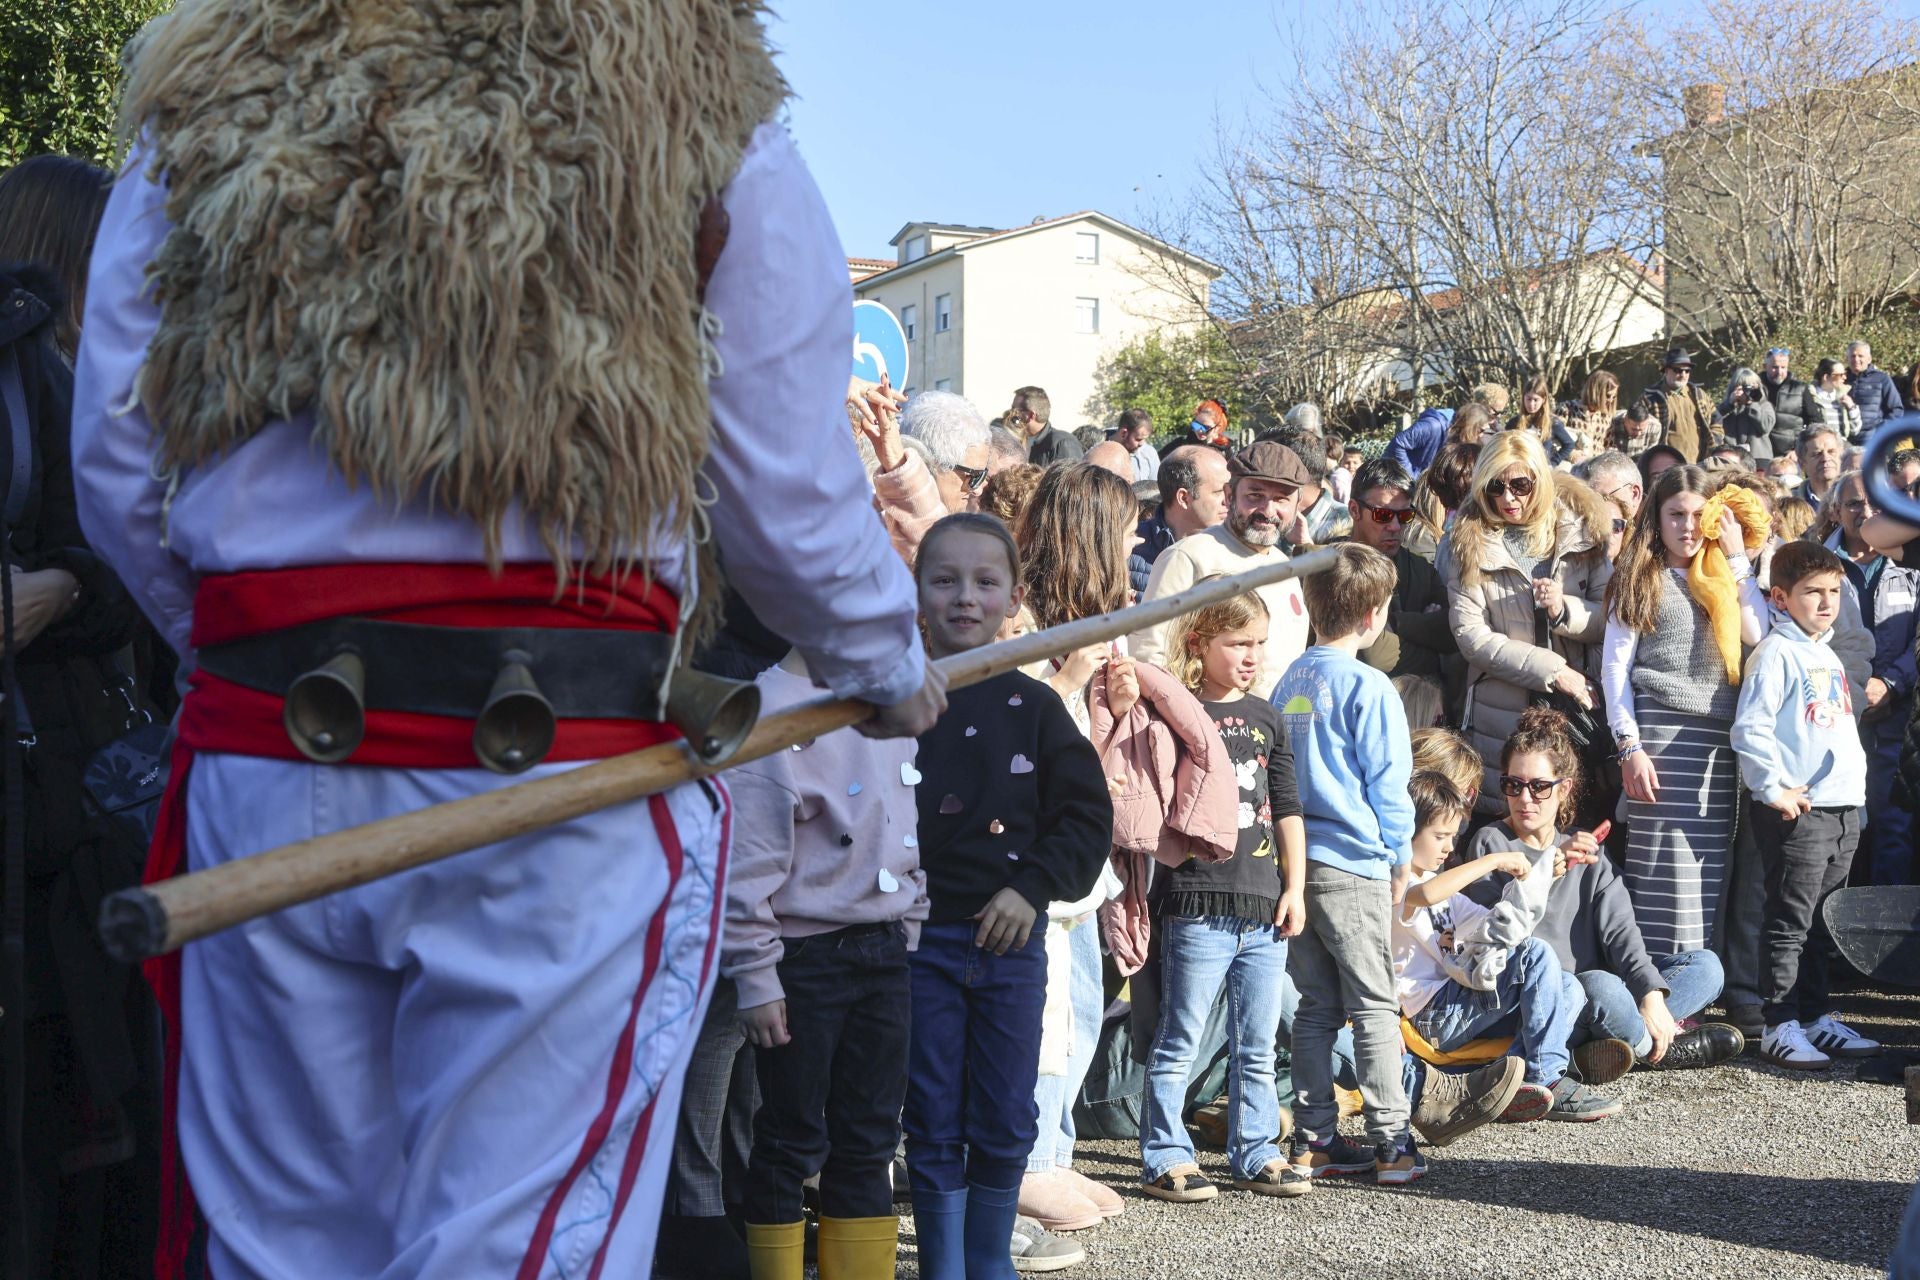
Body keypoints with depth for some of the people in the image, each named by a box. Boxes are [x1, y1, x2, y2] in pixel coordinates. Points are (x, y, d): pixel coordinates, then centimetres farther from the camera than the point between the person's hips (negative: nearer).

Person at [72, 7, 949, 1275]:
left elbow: (116, 466, 10)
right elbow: (790, 494, 1)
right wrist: (893, 670, 20)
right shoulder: (696, 102, 4)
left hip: (259, 758, 3)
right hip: (569, 775, -3)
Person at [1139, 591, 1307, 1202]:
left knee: (1256, 1046, 12)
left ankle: (1255, 1154, 21)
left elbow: (1287, 808, 16)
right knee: (1179, 1042, 0)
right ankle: (1165, 1157, 8)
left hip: (1265, 907, 5)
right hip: (1198, 903, -5)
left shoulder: (1265, 717, 14)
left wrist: (1294, 887, 10)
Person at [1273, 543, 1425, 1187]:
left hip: (1297, 861, 6)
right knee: (1375, 1008, 1)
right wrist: (1400, 860, 2)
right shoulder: (1368, 687, -11)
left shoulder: (1290, 682, 9)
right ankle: (1392, 1145, 3)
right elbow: (1387, 783, -9)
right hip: (1354, 865, -6)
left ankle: (1314, 1141, 14)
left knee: (1316, 1006, 12)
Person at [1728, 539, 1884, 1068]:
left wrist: (1857, 784, 18)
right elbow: (1749, 728, -19)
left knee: (1822, 923, 14)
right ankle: (1780, 1026, 0)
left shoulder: (1828, 655, 17)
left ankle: (1817, 1018, 21)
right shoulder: (1777, 653, -10)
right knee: (1789, 921, -4)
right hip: (1798, 811, -8)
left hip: (1844, 808, 8)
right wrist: (1773, 789, -18)